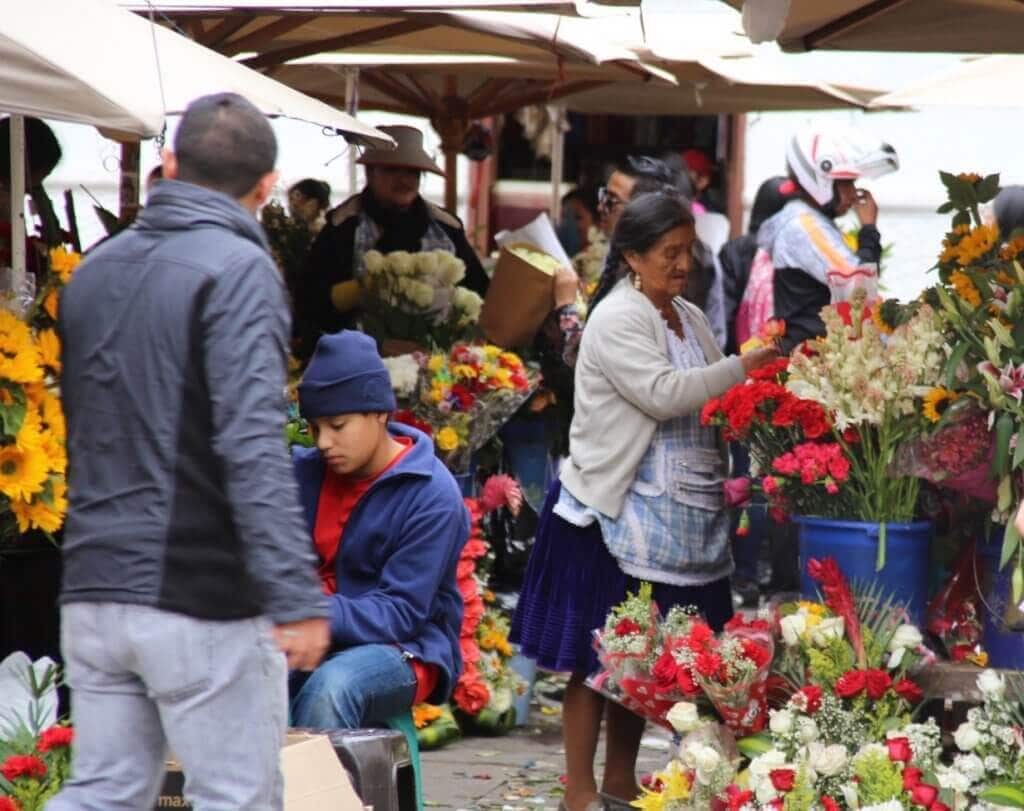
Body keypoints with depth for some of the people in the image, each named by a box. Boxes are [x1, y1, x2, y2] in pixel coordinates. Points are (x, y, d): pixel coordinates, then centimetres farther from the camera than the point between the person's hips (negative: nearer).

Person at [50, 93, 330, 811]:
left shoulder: (93, 271, 12)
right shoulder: (238, 270, -12)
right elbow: (253, 444, -21)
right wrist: (296, 596, -23)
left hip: (93, 592, 7)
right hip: (202, 597, -7)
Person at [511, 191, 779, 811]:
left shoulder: (690, 318, 13)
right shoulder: (617, 320, -11)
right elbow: (664, 394, -23)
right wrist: (745, 368, -21)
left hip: (682, 517, 7)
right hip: (615, 513, -7)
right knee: (597, 655, 0)